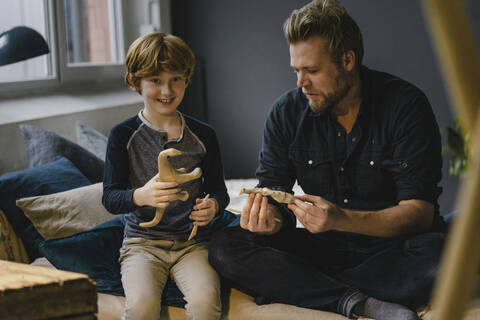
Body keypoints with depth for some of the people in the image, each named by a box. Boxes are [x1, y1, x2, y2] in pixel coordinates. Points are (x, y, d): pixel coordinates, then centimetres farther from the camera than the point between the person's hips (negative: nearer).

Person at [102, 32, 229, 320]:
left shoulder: (203, 135, 7)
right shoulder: (123, 135, 1)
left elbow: (218, 189, 13)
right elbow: (110, 198, -3)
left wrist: (213, 206, -11)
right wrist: (141, 196, -25)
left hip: (192, 243, 1)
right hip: (142, 242, -1)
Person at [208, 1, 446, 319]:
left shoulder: (406, 105, -12)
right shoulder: (286, 112, -1)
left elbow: (419, 212, -17)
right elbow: (274, 195, 2)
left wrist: (341, 219, -33)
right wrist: (270, 219, -24)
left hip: (393, 248, -3)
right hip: (325, 246, 3)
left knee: (437, 256, -37)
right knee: (224, 248, -19)